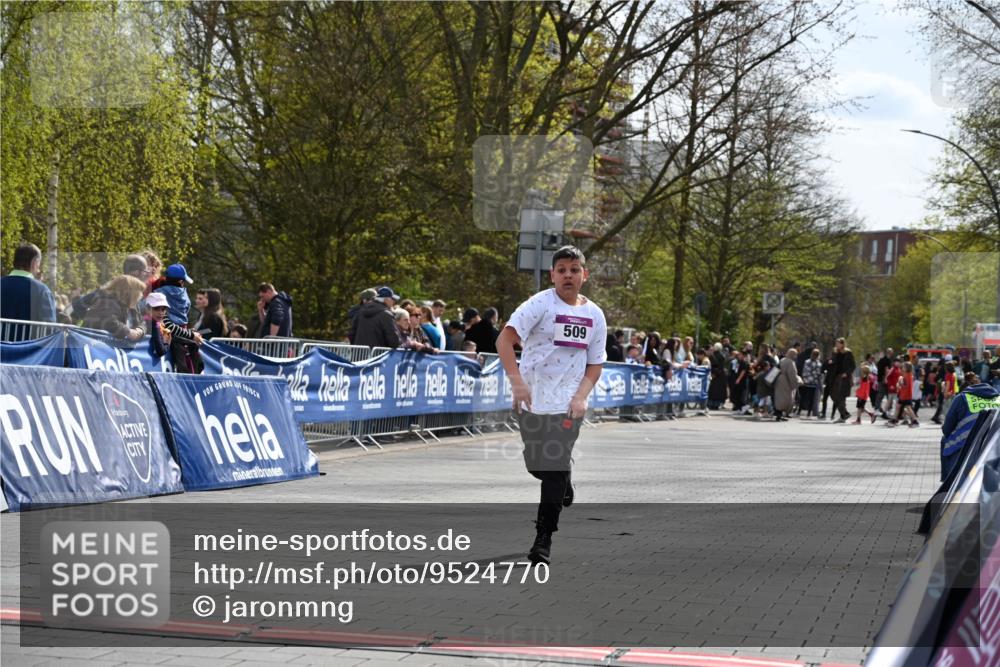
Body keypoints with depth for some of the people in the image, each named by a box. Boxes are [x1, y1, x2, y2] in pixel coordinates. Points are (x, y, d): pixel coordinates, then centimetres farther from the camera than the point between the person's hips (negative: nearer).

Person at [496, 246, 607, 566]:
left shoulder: (594, 315, 4)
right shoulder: (541, 304, -9)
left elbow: (595, 363, 11)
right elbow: (505, 339, -18)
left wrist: (581, 396, -6)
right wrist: (516, 381, -30)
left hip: (567, 403, 1)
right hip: (532, 399, -1)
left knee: (555, 469, -7)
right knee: (537, 466, 9)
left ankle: (544, 539, 3)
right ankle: (565, 485, 44)